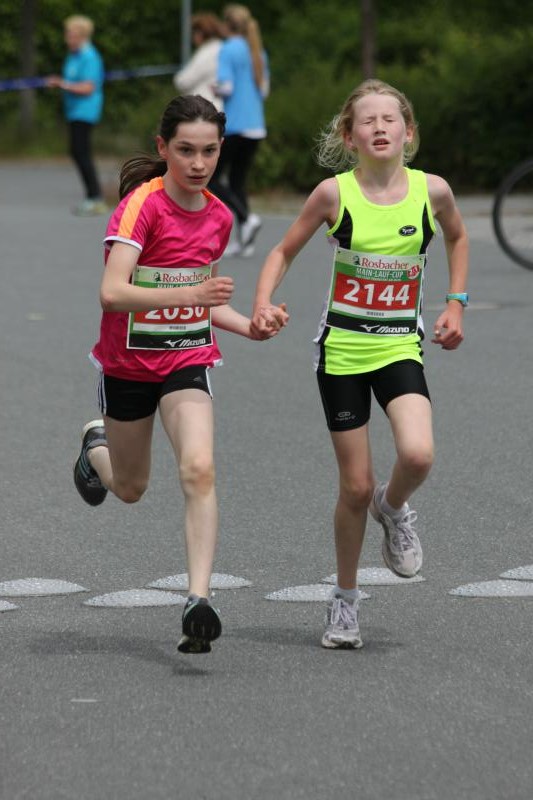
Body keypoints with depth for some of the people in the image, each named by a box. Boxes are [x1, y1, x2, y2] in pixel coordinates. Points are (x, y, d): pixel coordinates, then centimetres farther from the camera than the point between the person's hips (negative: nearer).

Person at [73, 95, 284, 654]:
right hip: (127, 363, -3)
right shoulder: (141, 205, -20)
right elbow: (112, 293, -34)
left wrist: (249, 327, 1)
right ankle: (97, 446, 52)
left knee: (198, 469, -22)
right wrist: (188, 294, -46)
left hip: (188, 361, 3)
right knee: (130, 490, 16)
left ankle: (198, 600, -25)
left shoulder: (218, 217, 0)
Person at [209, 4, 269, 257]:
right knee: (238, 181, 12)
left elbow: (226, 88, -16)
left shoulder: (228, 50, -10)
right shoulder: (258, 52, 11)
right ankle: (244, 242, 3)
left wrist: (213, 89, 3)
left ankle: (246, 218, -16)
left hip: (232, 125, -7)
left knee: (212, 179, 3)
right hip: (255, 126, 7)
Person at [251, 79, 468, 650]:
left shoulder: (431, 190, -4)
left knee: (417, 454, -25)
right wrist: (263, 304, -13)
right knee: (355, 487, 1)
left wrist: (456, 302, 10)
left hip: (400, 346, 1)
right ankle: (345, 598, 23)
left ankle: (393, 508, 11)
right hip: (342, 347, -1)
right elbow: (285, 251, 3)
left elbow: (456, 236, 18)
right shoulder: (334, 193, -9)